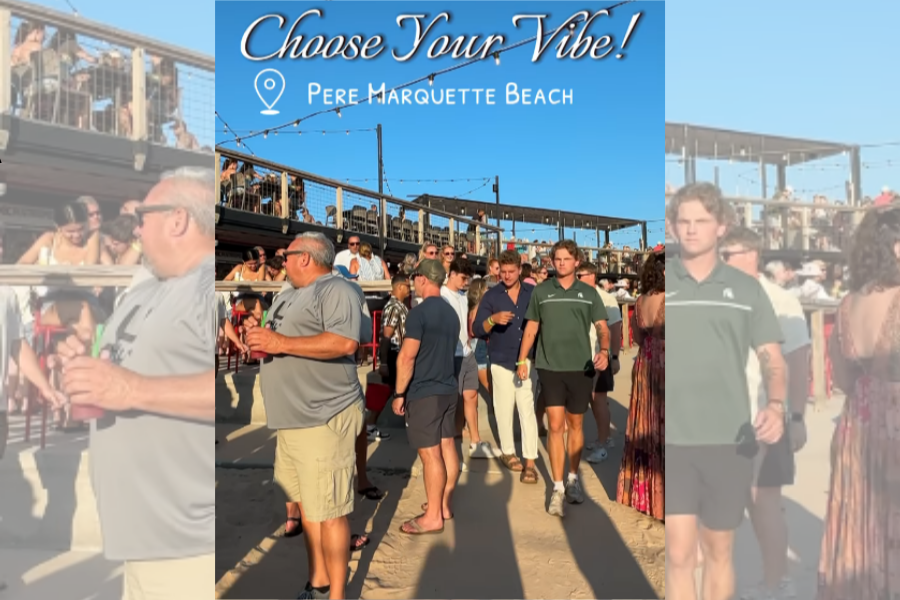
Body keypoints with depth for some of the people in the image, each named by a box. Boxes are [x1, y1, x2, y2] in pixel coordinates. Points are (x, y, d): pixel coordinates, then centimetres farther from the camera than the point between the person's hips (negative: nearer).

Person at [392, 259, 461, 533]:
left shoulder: (419, 312, -16)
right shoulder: (451, 312, 10)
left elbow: (407, 357, -19)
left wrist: (399, 393, -12)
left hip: (424, 392, -9)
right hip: (449, 388, 9)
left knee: (430, 453, -3)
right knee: (447, 445, 13)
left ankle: (433, 516, 5)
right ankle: (445, 504, 25)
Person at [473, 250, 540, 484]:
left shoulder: (532, 293, 3)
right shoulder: (491, 295, 0)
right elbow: (478, 330, -4)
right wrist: (493, 319, -23)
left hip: (527, 359, 0)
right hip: (502, 360, 0)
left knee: (528, 410, -3)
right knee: (504, 409, 10)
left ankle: (530, 461, 1)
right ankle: (507, 452, 28)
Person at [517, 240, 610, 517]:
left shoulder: (588, 293, 4)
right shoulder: (541, 291, 4)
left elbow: (602, 327, 0)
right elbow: (531, 328, 9)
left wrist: (604, 350, -19)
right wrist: (522, 360, 5)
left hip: (580, 368, 1)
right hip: (550, 367, -1)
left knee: (575, 425, 12)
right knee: (556, 426, -4)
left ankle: (573, 478, 30)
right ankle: (557, 488, 3)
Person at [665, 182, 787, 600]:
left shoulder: (746, 289, 7)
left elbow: (772, 359, 7)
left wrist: (776, 406, -11)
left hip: (729, 441, 2)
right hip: (670, 441, -1)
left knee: (718, 552, 14)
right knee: (678, 554, -2)